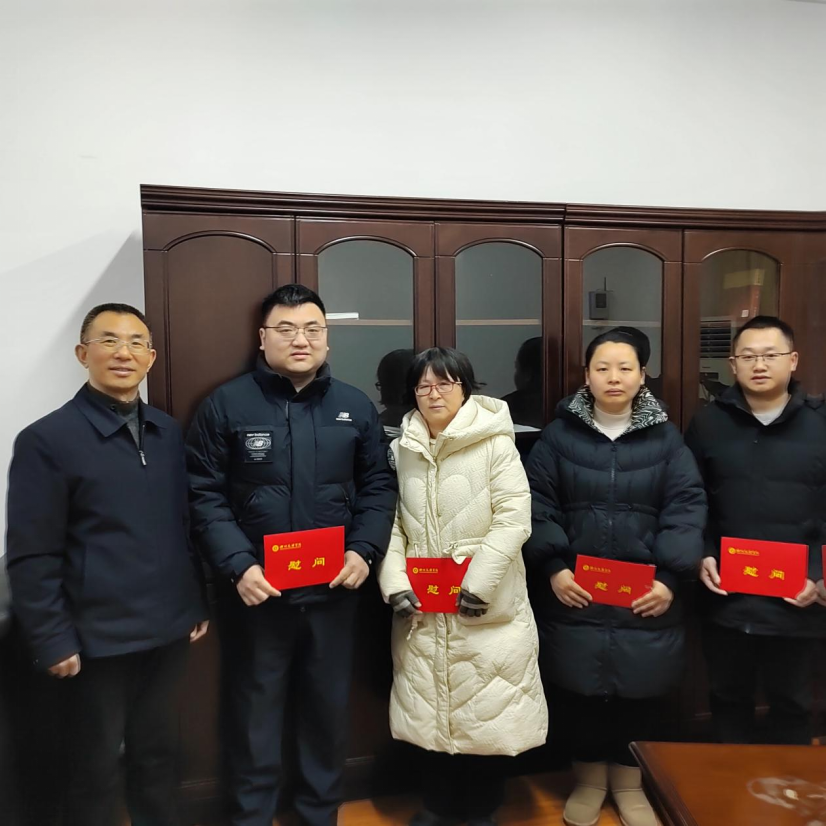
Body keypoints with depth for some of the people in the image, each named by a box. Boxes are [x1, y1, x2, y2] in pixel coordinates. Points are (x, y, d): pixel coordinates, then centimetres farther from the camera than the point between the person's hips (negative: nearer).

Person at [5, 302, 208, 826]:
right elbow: (31, 555, -11)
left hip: (168, 629, 5)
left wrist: (198, 604, 10)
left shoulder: (170, 434, 5)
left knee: (158, 753, 19)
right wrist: (53, 641, -11)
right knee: (95, 766, 13)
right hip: (99, 638, -4)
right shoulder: (47, 440, -10)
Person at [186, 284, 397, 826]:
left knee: (329, 709, 18)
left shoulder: (356, 407, 4)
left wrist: (365, 551, -8)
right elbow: (205, 495, -7)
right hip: (258, 592, -2)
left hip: (334, 590, 3)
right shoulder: (226, 405, -5)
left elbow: (379, 486, 6)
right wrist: (237, 566, -16)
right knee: (255, 715, 13)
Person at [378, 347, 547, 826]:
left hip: (487, 609, -3)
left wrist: (478, 585, -17)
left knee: (487, 712, 7)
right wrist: (395, 583, -6)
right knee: (430, 709, 15)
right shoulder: (402, 449, 6)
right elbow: (391, 521, 5)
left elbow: (514, 519, -12)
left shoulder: (495, 442, -8)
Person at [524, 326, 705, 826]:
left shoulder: (665, 437, 2)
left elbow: (686, 508, -2)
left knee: (639, 691, 10)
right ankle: (590, 779, 33)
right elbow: (539, 505, -2)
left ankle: (629, 783, 34)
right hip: (575, 590, 0)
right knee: (581, 689, 9)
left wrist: (671, 577, -11)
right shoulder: (560, 434, 0)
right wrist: (552, 567, -11)